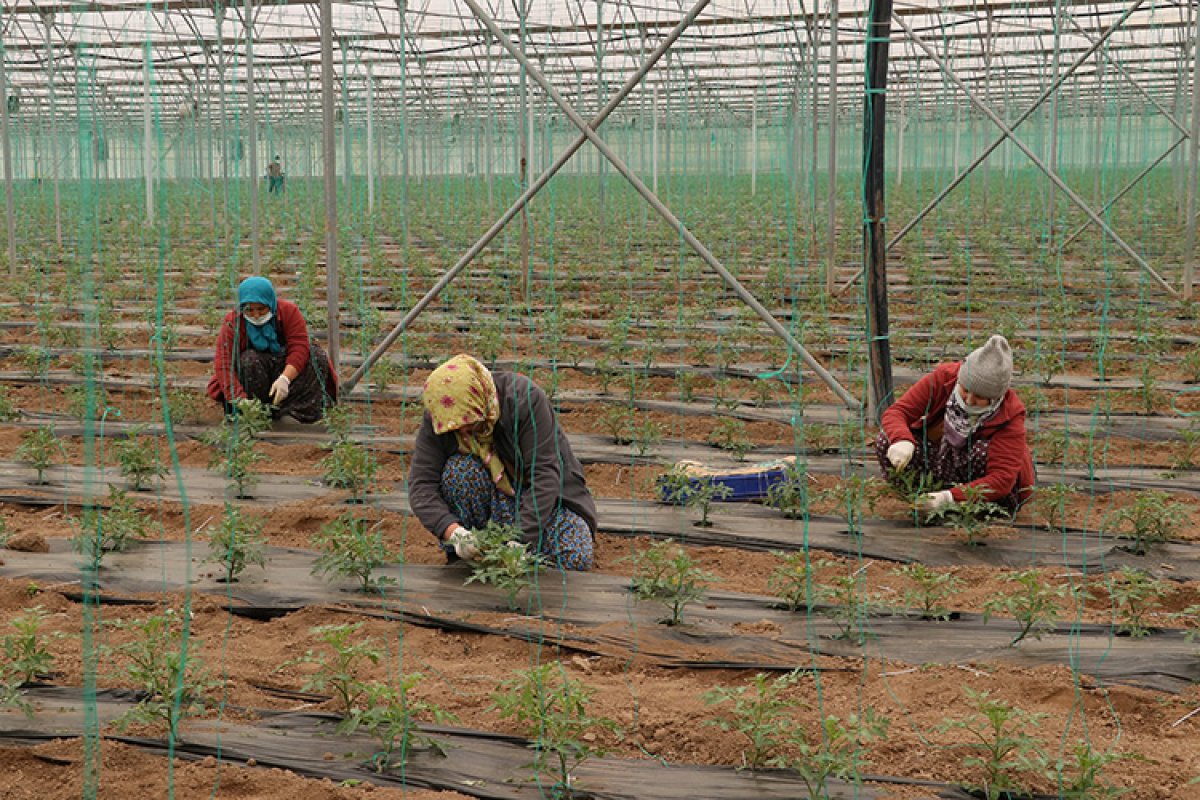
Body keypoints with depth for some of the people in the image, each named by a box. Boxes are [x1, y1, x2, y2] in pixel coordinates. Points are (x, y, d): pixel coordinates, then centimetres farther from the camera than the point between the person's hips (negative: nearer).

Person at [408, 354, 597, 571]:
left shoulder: (525, 398, -28)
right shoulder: (435, 419, -18)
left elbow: (545, 475, -31)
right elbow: (421, 484, -24)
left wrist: (520, 538, -40)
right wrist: (453, 531, -42)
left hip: (543, 496, -2)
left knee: (576, 559, -28)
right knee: (458, 470, -30)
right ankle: (460, 559, -12)